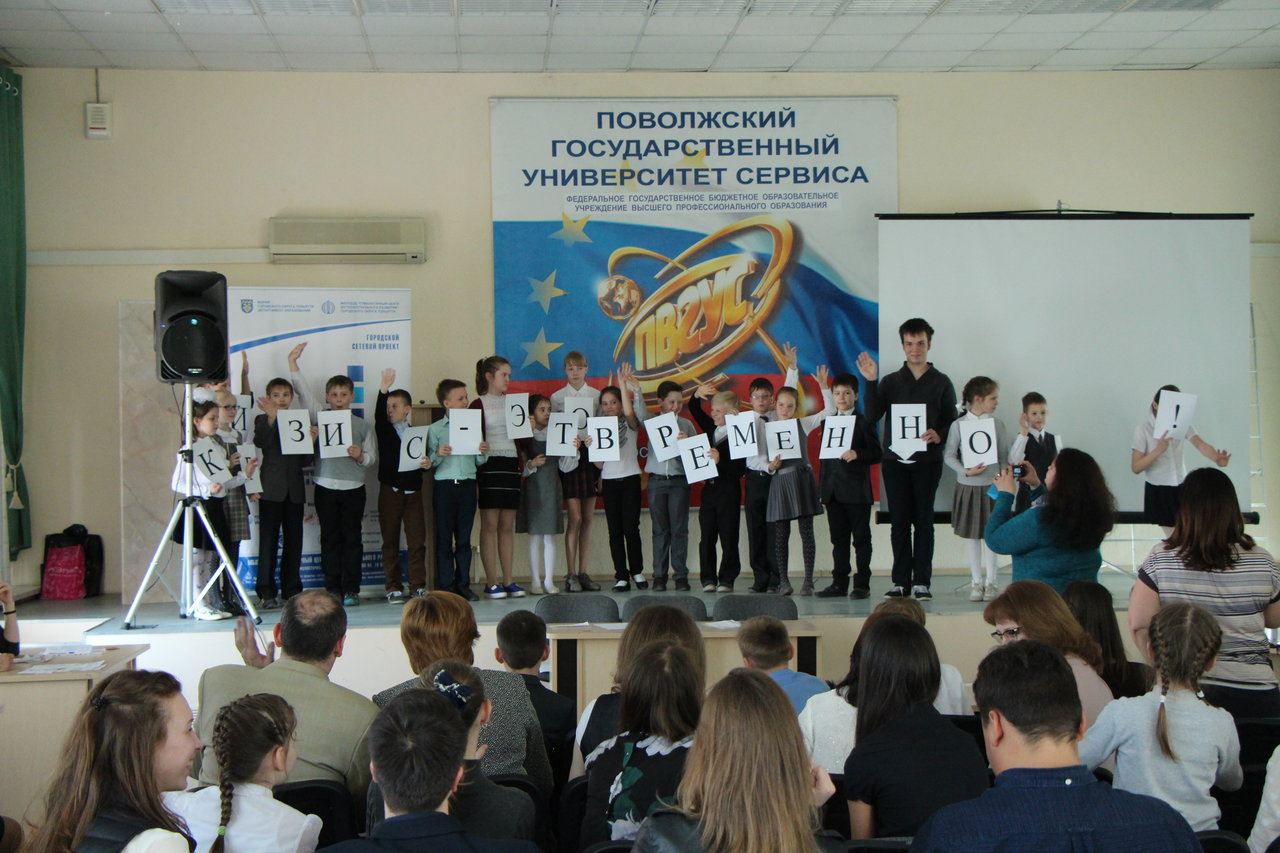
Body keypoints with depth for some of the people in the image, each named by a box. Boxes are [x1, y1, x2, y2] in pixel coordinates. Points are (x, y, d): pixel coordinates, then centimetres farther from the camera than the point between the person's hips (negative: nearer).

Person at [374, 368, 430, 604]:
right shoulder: (384, 430, 5)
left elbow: (425, 458, 9)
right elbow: (379, 415, -14)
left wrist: (427, 463, -15)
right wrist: (384, 389, -28)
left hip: (413, 491, 1)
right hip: (390, 492, 0)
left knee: (417, 540, -2)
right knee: (390, 541, 2)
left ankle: (418, 585, 4)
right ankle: (393, 587, 6)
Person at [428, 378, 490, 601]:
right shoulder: (436, 429, 1)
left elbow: (478, 461, 12)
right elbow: (430, 463, -2)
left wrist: (483, 453, -9)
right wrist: (438, 454, -21)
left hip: (468, 484, 3)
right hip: (444, 485, -3)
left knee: (464, 538, 7)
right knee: (444, 538, 1)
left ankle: (463, 584, 13)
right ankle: (445, 585, 6)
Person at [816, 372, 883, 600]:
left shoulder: (863, 423, -2)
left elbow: (876, 453, -7)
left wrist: (857, 454, -24)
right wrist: (822, 488, 12)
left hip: (857, 492, -5)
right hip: (833, 492, 5)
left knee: (861, 538, 0)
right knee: (838, 539, 9)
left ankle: (862, 584, 4)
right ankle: (839, 583, 13)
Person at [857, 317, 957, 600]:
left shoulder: (941, 382, 8)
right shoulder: (890, 381, 11)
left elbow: (952, 420, 6)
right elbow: (872, 415, -2)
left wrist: (939, 434, -15)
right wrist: (870, 382, -12)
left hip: (927, 460, -1)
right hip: (894, 460, 1)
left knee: (924, 521, -1)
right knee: (899, 522, 2)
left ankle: (921, 581, 2)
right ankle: (901, 581, 6)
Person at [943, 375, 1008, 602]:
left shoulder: (997, 425, 1)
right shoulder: (959, 425, -5)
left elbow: (1004, 455, 0)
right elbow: (949, 455, -5)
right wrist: (966, 471, -15)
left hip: (991, 485, 1)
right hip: (967, 485, -1)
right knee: (971, 534, 7)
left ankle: (990, 581, 14)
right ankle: (976, 581, 18)